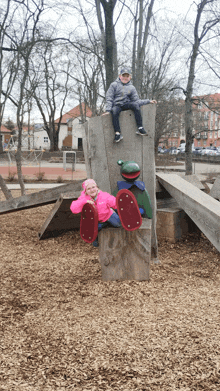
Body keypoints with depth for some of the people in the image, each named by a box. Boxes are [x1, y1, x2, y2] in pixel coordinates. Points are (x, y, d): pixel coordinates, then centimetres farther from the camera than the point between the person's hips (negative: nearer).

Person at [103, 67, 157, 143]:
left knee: (135, 105, -29)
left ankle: (140, 128, -32)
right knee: (114, 111, -37)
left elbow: (136, 101, 9)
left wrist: (148, 101, -2)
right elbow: (109, 98, 0)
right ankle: (117, 133, -39)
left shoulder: (131, 88, 13)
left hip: (126, 105, 2)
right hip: (116, 105, -2)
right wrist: (108, 110, -14)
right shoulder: (114, 85, 6)